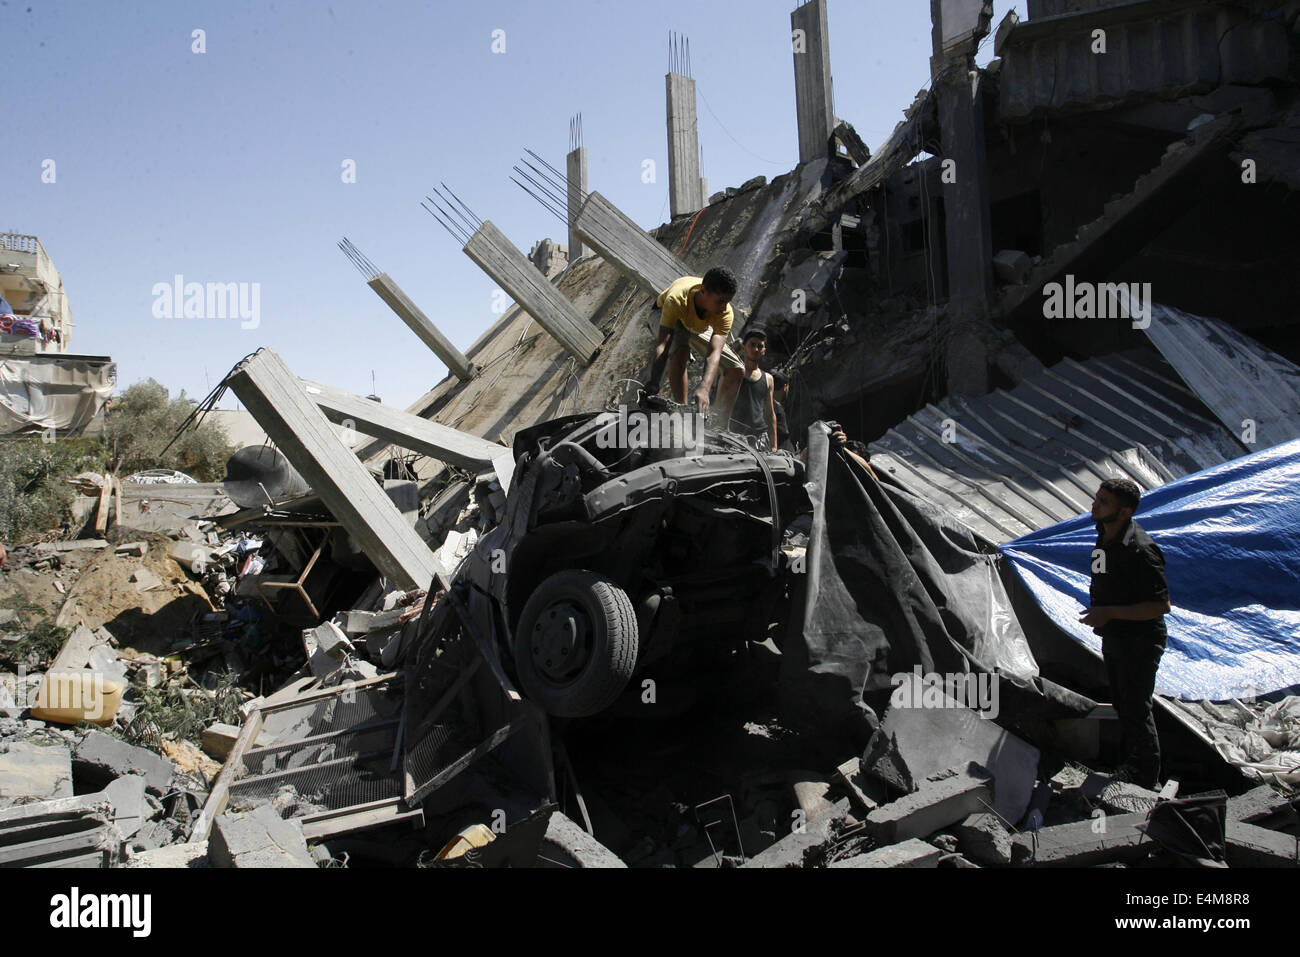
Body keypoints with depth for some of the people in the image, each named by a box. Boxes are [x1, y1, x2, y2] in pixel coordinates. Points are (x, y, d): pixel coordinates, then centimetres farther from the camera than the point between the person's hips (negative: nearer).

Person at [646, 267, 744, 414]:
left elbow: (714, 353, -48)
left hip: (700, 328, 4)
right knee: (679, 352, -37)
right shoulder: (677, 300, -45)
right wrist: (653, 387, -63)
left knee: (736, 371, -10)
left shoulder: (725, 313, -37)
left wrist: (704, 389, -65)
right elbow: (662, 346, -51)